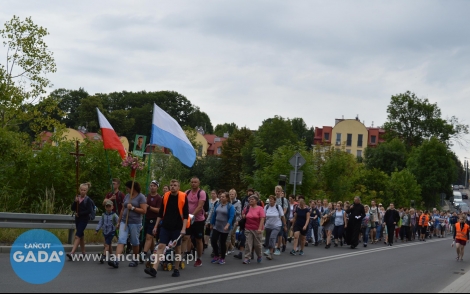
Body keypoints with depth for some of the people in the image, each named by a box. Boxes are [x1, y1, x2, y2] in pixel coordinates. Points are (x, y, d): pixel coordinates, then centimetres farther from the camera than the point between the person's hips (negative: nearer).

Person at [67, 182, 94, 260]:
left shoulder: (87, 200, -9)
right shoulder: (77, 198, 5)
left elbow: (89, 210, -15)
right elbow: (72, 208, 3)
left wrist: (79, 214, -16)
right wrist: (75, 202, -14)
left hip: (84, 219, -6)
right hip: (77, 219, 6)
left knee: (77, 236, -14)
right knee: (81, 236, 14)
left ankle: (72, 253, -21)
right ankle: (83, 253, 23)